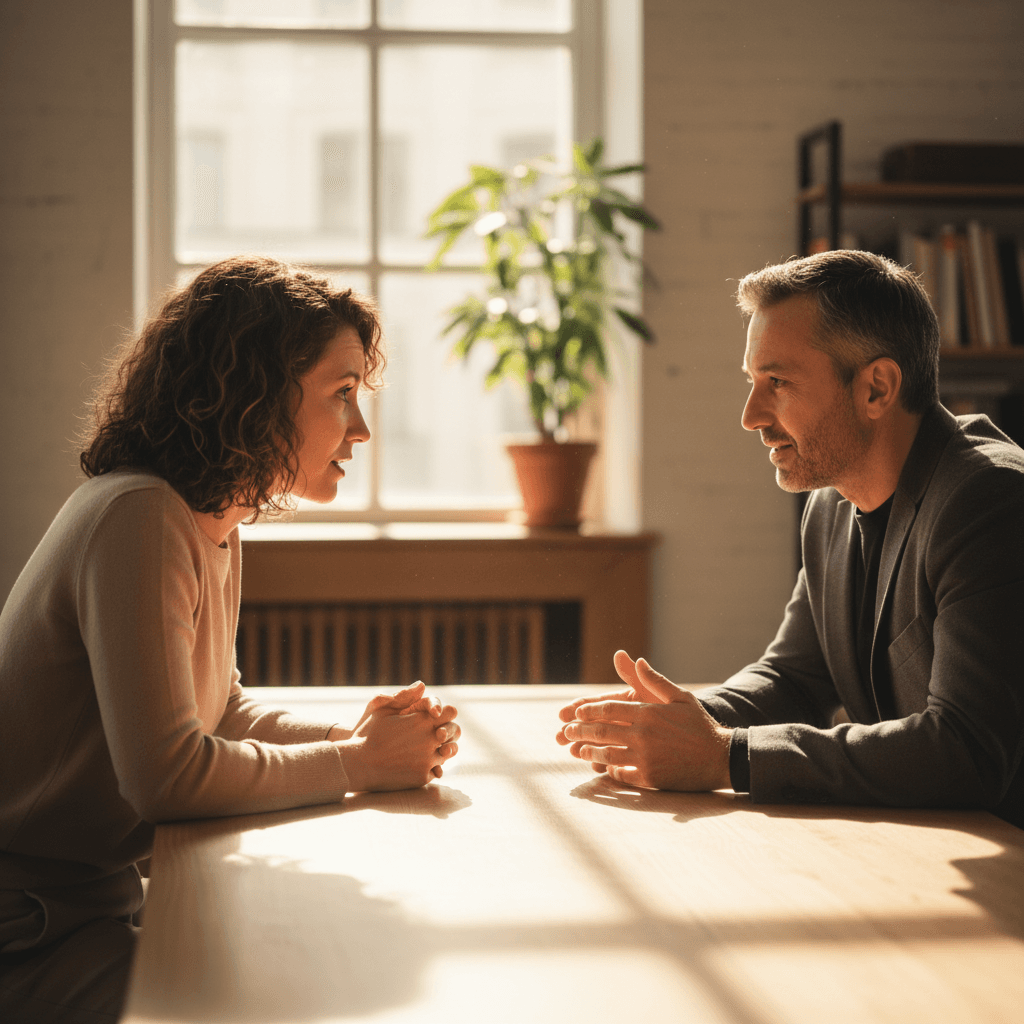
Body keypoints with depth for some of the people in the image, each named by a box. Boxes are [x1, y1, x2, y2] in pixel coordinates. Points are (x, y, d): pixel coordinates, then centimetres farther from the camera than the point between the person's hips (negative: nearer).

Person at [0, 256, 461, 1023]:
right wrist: (358, 764, -15)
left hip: (102, 894, 9)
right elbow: (165, 772, -26)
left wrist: (356, 737, -1)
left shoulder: (217, 525, 7)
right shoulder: (138, 519, -22)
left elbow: (224, 714, 17)